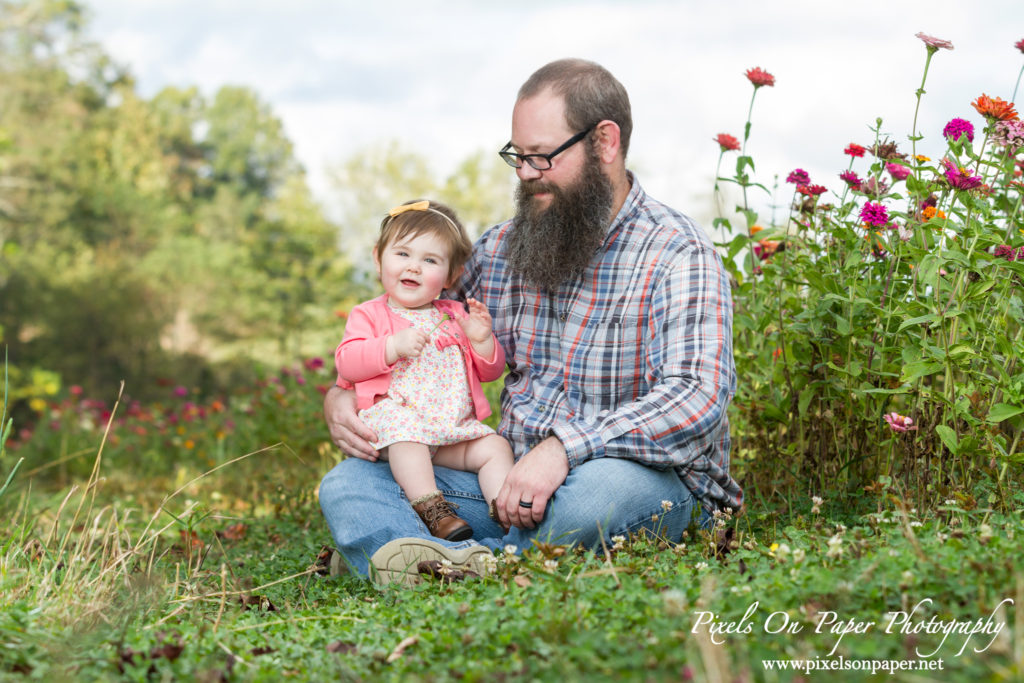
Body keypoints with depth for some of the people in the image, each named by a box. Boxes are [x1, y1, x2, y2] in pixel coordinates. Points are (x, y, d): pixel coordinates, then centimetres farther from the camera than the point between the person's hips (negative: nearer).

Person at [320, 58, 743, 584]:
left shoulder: (678, 255, -8)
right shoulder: (499, 249, 11)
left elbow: (697, 401, -23)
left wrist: (564, 447, -34)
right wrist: (342, 395, 2)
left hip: (652, 487, -5)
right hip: (509, 484, 6)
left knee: (603, 486, -41)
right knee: (347, 483, -12)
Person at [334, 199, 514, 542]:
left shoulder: (454, 316, 20)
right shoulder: (369, 315, 10)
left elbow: (490, 372, 18)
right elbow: (346, 362, -7)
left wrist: (482, 340, -3)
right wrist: (394, 346, -20)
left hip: (454, 427, 5)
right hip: (393, 417, -5)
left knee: (495, 446, -15)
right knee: (405, 428, -36)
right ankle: (432, 508, -41)